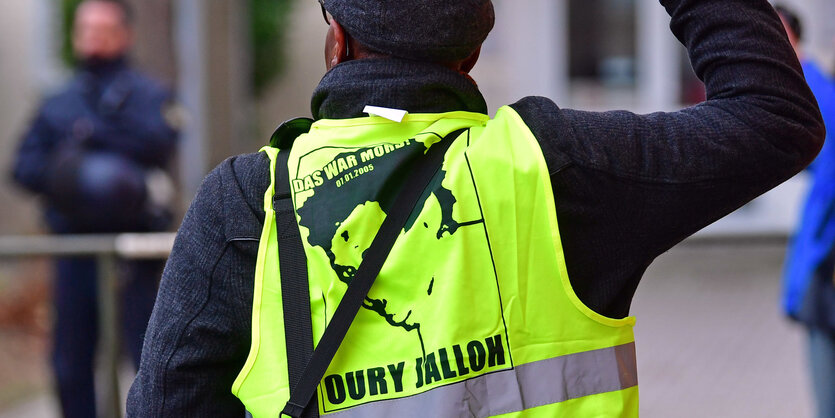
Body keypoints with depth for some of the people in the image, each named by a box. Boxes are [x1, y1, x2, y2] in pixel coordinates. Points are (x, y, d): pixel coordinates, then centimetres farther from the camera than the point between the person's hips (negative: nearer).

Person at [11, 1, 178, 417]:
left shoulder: (150, 95, 7)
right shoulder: (57, 104, 16)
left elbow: (158, 143, -12)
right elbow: (24, 167, 7)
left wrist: (94, 131, -11)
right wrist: (62, 173, -12)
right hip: (74, 247, 4)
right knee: (70, 365, 6)